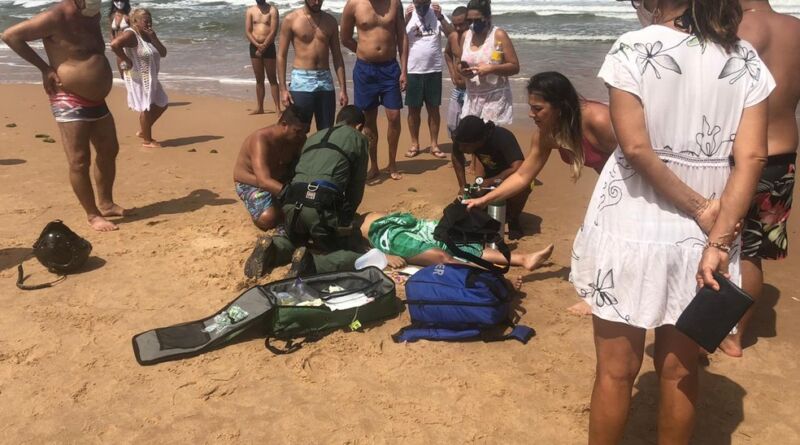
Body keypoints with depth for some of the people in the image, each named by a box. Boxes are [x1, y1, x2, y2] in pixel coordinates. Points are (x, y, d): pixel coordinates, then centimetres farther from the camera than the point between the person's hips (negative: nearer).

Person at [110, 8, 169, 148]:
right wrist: (127, 61, -25)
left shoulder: (149, 36, 11)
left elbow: (163, 53, 5)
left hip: (151, 78, 9)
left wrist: (153, 37, -8)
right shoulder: (130, 34, -16)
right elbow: (114, 44, -33)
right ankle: (147, 140, 10)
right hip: (137, 78, -9)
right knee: (146, 107, -4)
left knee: (162, 104, 15)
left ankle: (143, 131, 26)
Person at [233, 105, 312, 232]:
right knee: (268, 219, -32)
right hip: (251, 183, -6)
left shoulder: (299, 139, -12)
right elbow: (264, 181, -43)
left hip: (280, 180, 6)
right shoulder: (261, 139, -32)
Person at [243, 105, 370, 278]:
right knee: (356, 257, 7)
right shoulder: (358, 138, 17)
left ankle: (272, 248, 2)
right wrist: (346, 219, 33)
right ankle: (311, 264, -19)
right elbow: (357, 186, 18)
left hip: (292, 203, 6)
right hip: (323, 205, -6)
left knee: (297, 239, 34)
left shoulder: (314, 137, 31)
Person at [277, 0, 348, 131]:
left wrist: (343, 89, 4)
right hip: (301, 82, -3)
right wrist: (283, 89, -8)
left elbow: (337, 57, 11)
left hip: (325, 81, 3)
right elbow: (281, 56, 0)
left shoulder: (330, 21, 10)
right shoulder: (291, 19, 0)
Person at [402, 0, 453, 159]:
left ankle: (434, 145, 15)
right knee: (413, 109, 6)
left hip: (434, 70, 0)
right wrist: (406, 20, -23)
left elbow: (451, 34, -9)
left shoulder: (437, 14, 0)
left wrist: (440, 17, -20)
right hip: (413, 71, 0)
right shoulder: (407, 16, -2)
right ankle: (414, 144, 16)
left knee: (434, 108, 7)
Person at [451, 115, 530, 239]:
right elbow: (457, 157, -2)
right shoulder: (462, 138, -23)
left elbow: (518, 169, -48)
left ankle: (513, 219, -8)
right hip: (491, 175, 5)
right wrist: (463, 186, -9)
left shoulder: (503, 138, -37)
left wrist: (491, 181, -40)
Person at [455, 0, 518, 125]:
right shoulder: (465, 36, 7)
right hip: (472, 97, 5)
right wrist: (462, 69, -6)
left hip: (495, 97, -5)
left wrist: (491, 69, -22)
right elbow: (460, 63, 19)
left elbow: (515, 67, -8)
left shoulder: (499, 35, -8)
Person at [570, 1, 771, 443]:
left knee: (616, 370, 10)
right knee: (680, 369, 18)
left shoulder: (632, 50, -10)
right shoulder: (746, 60, 3)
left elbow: (635, 147, -18)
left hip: (632, 228, -4)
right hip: (699, 237, 4)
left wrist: (698, 209, -10)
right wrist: (719, 240, -10)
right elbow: (752, 157, -6)